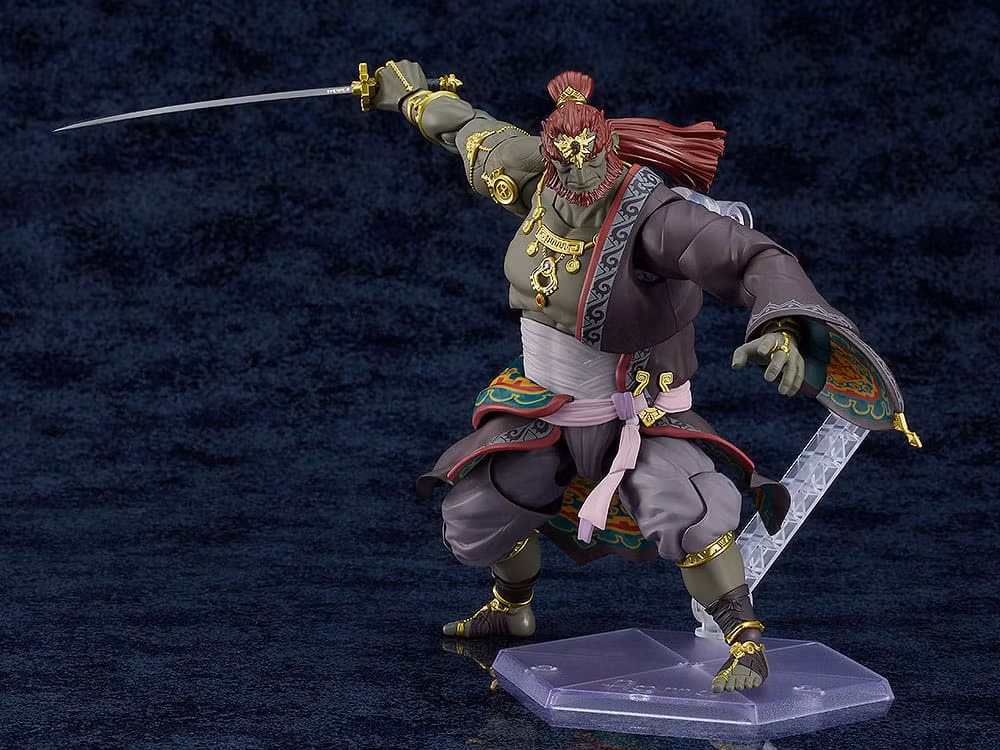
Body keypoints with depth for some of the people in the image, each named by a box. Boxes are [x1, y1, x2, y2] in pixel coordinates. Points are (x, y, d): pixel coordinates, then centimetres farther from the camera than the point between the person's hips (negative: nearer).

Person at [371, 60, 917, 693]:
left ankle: (747, 646, -14)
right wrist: (414, 97, 26)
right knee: (475, 514, 16)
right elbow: (476, 133, 9)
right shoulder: (536, 182, -12)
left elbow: (759, 260, -41)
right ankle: (513, 610, 48)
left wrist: (781, 329, -61)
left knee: (684, 510, -33)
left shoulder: (649, 214, -32)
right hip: (545, 404, 7)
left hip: (637, 411, -6)